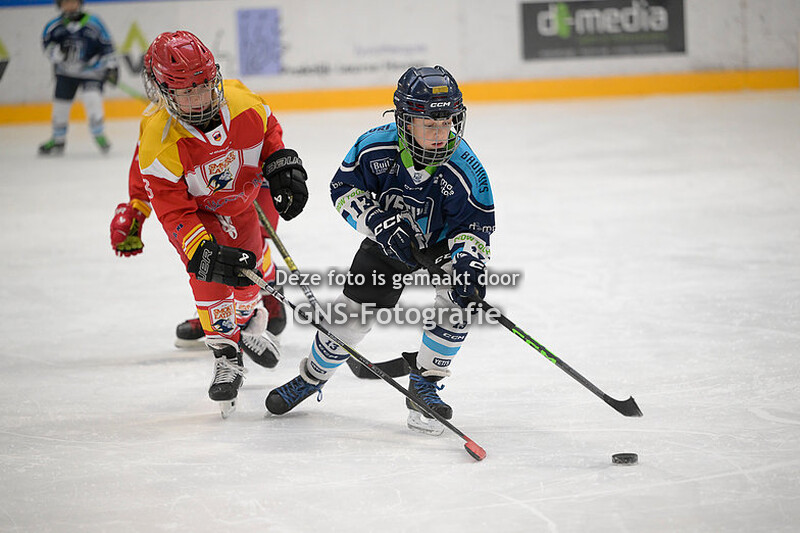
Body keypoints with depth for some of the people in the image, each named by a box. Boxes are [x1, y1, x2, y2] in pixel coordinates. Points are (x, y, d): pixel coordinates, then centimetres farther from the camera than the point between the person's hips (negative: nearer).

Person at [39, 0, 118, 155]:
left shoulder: (93, 23, -10)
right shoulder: (55, 26, -6)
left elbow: (106, 45, -3)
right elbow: (47, 47, -6)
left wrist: (111, 67, -7)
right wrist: (59, 52, -27)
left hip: (91, 71, -3)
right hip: (66, 71, 3)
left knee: (92, 98, -21)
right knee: (61, 103, 5)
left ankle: (99, 135, -3)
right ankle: (58, 140, 25)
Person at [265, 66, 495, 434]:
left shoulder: (466, 169, -30)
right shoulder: (377, 146, -27)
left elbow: (474, 226, -21)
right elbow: (344, 188, -14)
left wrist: (468, 260, -41)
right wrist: (378, 221, -29)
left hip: (442, 242, -1)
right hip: (388, 240, 1)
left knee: (458, 298, -28)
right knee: (352, 312, -1)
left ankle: (423, 383, -8)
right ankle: (311, 376, 29)